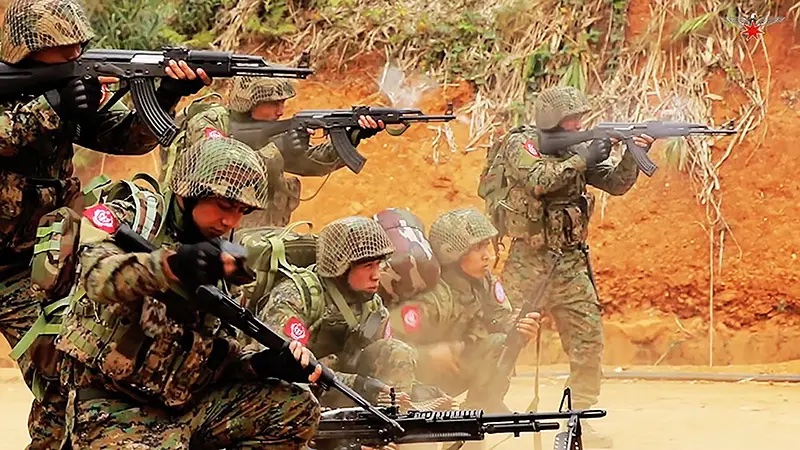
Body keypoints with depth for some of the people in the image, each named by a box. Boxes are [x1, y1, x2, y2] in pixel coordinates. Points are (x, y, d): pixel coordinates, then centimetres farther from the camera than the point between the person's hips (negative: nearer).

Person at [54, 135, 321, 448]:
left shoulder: (224, 260, 12)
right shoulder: (127, 218, -5)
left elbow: (219, 357, 12)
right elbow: (100, 276, -29)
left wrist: (262, 364, -11)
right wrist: (170, 266, -49)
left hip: (185, 404, 7)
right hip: (112, 408, -7)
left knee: (298, 409, -6)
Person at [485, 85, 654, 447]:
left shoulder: (576, 150, 10)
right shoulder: (519, 144, -7)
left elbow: (617, 184, 5)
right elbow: (540, 180, -25)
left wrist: (634, 155, -11)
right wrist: (581, 160, -18)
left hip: (571, 263, 5)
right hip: (528, 261, -5)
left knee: (588, 341, 1)